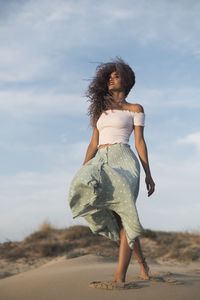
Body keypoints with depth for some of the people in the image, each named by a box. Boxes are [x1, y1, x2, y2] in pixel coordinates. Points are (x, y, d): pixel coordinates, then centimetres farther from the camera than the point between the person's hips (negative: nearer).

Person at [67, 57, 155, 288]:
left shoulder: (135, 109, 12)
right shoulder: (101, 111, 24)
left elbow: (140, 142, 6)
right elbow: (93, 144, 18)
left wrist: (148, 174, 0)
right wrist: (82, 172, 8)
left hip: (122, 160, -4)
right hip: (101, 163, 4)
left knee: (122, 215, -18)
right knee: (113, 216, -14)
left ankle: (119, 277, -24)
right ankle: (140, 260, 2)